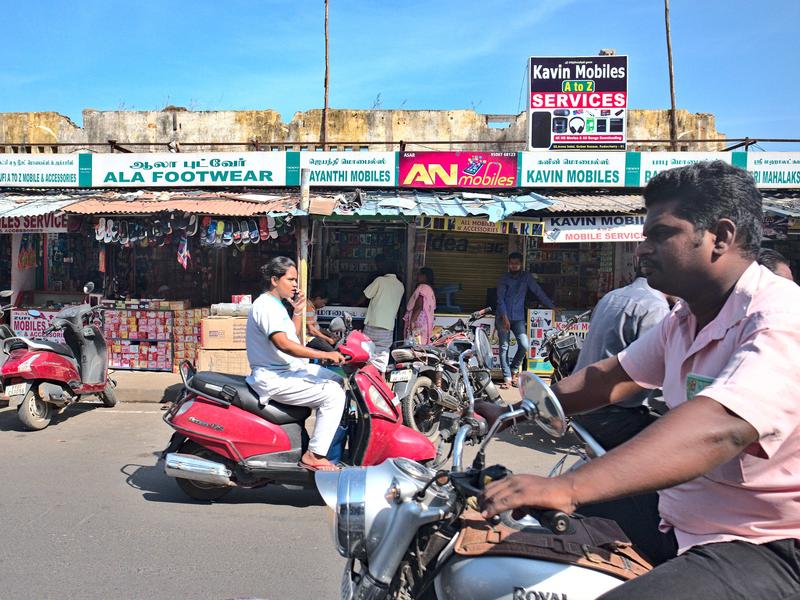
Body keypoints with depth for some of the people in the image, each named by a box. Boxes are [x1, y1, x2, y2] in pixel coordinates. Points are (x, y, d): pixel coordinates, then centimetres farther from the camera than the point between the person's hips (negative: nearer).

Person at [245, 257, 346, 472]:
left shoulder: (276, 304, 16)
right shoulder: (266, 306, -18)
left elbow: (294, 336, 24)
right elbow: (283, 344, -31)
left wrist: (298, 311, 9)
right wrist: (324, 355, -31)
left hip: (290, 368, 11)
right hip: (274, 378, -11)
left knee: (337, 381, 16)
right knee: (333, 395, -18)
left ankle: (334, 440, 22)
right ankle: (313, 456, -12)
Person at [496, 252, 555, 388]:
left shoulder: (527, 277, 8)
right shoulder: (504, 279, 5)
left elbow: (538, 292, 10)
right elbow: (500, 299, -2)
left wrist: (552, 307, 6)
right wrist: (504, 317, -13)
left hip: (518, 318, 1)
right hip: (503, 317, -1)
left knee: (525, 345, -14)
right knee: (504, 347, -2)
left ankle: (513, 369, 9)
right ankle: (507, 377, 4)